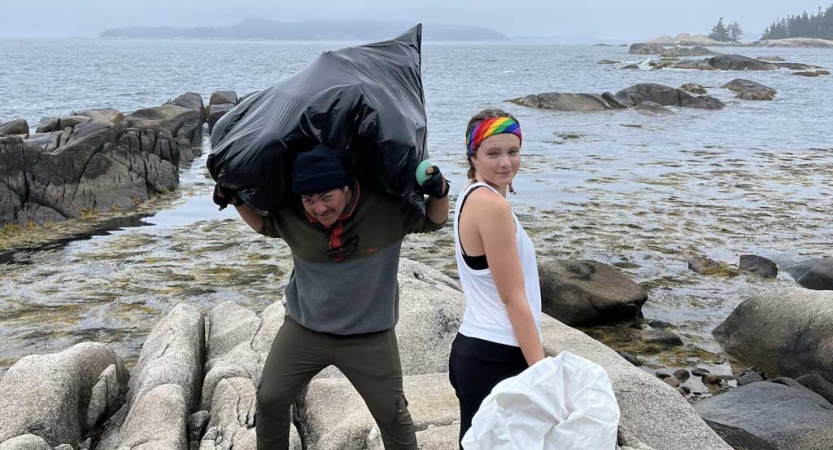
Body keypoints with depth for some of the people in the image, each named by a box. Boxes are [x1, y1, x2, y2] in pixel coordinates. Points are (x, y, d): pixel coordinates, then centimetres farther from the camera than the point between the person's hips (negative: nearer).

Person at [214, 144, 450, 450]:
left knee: (392, 414, 10)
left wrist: (439, 192, -26)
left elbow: (433, 221, -5)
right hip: (304, 327, 2)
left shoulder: (386, 207, -23)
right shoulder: (290, 215, -16)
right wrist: (236, 201, -8)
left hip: (370, 335, -2)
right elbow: (264, 224, 9)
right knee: (269, 400, 10)